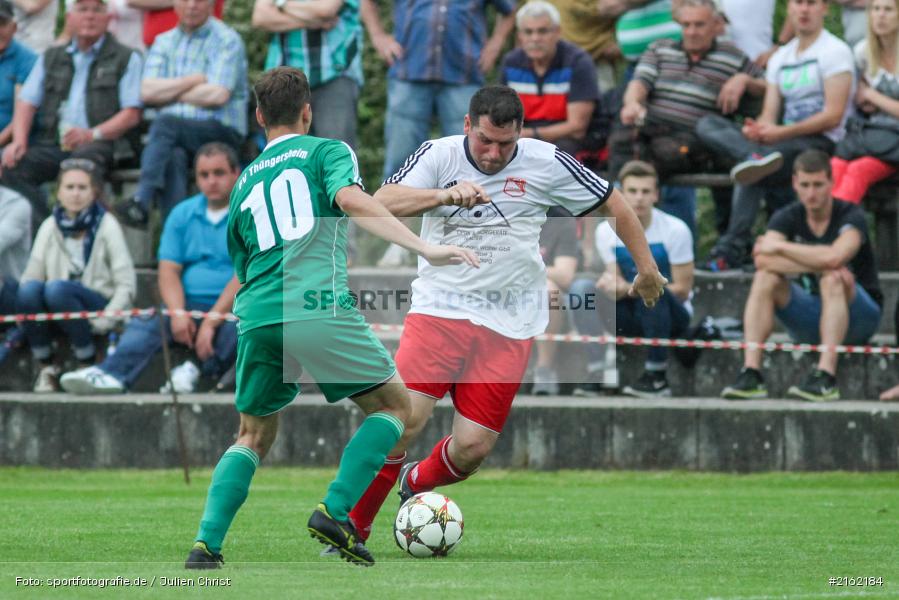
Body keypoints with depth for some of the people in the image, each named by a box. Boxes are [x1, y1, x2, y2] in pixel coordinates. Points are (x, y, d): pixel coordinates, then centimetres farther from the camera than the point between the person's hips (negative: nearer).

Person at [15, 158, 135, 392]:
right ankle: (45, 367, -12)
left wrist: (104, 321, -16)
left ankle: (89, 365, -19)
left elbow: (126, 284, -3)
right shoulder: (50, 227, 10)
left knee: (56, 289, -34)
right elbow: (32, 274, 3)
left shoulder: (106, 226, 0)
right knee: (28, 289, -30)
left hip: (98, 304, -3)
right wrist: (27, 312, -16)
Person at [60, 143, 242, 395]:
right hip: (190, 306, 3)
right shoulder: (183, 214, 16)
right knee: (146, 323, -25)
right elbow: (168, 270, 8)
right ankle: (110, 373, -48)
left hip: (234, 308, -3)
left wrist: (212, 320, -19)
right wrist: (178, 313, -13)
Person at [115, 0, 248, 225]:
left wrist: (169, 92, 0)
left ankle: (141, 204, -43)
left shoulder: (227, 40, 1)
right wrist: (193, 81, -5)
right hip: (175, 138, 4)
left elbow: (218, 95, -11)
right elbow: (147, 92, 4)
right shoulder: (164, 42, 18)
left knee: (165, 123, -32)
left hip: (221, 132, -4)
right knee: (173, 156, -33)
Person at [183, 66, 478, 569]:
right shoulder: (325, 150, 11)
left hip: (256, 319, 5)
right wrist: (425, 249, -17)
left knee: (255, 435, 20)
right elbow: (351, 198, -10)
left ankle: (206, 543, 2)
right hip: (318, 307, -5)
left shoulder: (244, 183, 26)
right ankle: (335, 513, -5)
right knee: (394, 402, 12)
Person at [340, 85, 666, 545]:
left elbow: (612, 204, 10)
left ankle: (415, 482, 29)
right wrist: (447, 194, -34)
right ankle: (353, 526, -2)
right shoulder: (439, 156, -5)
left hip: (507, 328, 1)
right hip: (439, 310, -1)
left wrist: (647, 268, 13)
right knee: (404, 417, -19)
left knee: (472, 447, -6)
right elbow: (381, 205, -19)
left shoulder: (546, 164, -3)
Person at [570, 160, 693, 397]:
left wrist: (632, 289, -24)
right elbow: (615, 280, -2)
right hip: (631, 319, 4)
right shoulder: (606, 231, 0)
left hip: (672, 317, -4)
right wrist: (608, 283, -29)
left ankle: (657, 376, -26)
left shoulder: (675, 230, -11)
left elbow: (682, 290, -12)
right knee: (582, 287, -20)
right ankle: (596, 371, -23)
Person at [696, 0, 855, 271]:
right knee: (707, 125, -13)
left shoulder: (835, 51, -2)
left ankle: (732, 249, -36)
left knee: (752, 172, -35)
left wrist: (782, 133, -21)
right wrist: (758, 129, -15)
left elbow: (833, 116, -12)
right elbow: (769, 114, 12)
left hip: (823, 143, -7)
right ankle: (756, 157, -42)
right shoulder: (780, 58, 20)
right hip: (787, 141, 7)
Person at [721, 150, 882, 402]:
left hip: (859, 317, -4)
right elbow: (762, 259, -22)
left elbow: (834, 256, -35)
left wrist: (778, 247, -22)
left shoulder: (850, 216, -14)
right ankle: (751, 374, -31)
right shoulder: (787, 218, -3)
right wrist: (821, 265, -32)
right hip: (809, 323, 4)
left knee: (832, 281, -34)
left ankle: (826, 379, -44)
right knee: (765, 278, -19)